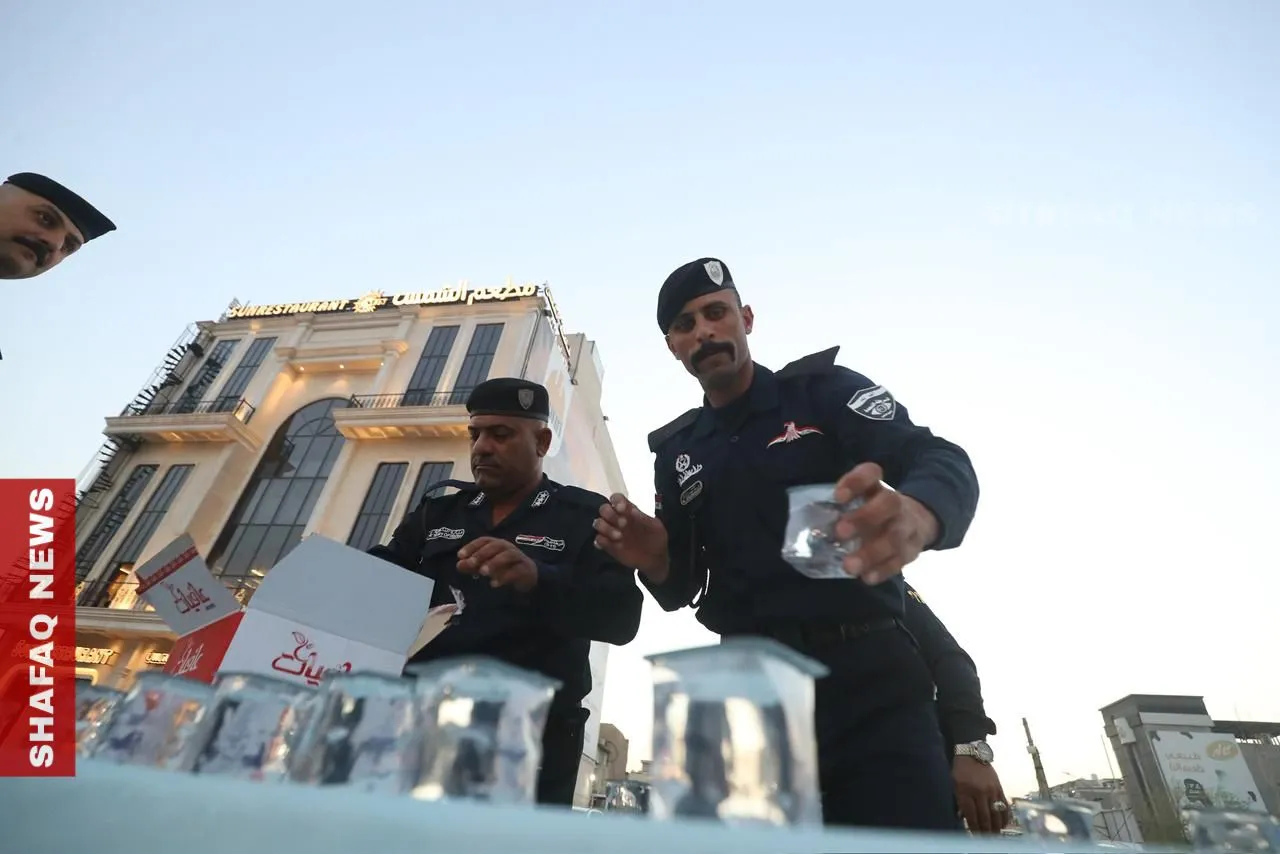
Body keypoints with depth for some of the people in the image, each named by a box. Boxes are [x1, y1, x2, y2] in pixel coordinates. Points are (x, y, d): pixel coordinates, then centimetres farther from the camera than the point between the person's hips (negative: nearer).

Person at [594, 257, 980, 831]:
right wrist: (656, 563, -11)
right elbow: (680, 591, 13)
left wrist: (917, 515, -39)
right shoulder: (674, 452, 10)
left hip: (869, 673, -2)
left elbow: (942, 462, -15)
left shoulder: (824, 387, 0)